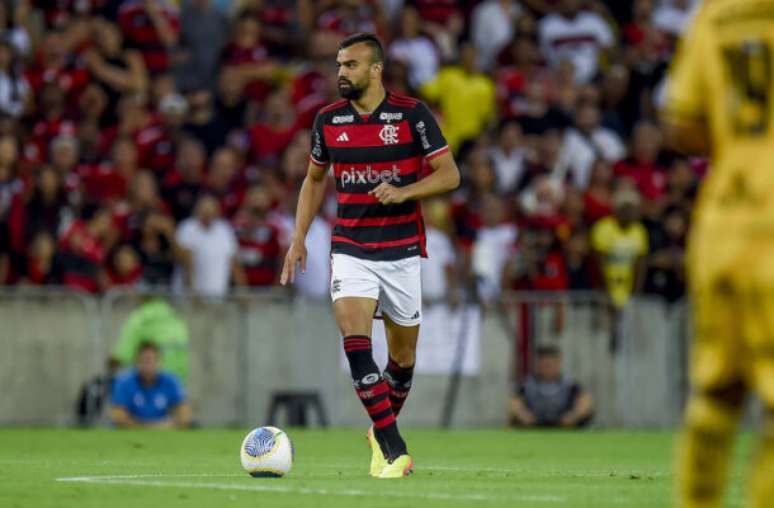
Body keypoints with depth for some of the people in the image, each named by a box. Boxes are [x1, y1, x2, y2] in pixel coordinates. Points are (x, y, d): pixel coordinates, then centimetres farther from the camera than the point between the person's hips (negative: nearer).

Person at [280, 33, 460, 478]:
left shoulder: (412, 114, -7)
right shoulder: (328, 120, 4)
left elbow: (450, 175, -6)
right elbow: (315, 179, 18)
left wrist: (403, 192, -22)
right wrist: (299, 238, 11)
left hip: (402, 252, -1)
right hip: (350, 250, 1)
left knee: (403, 352, 8)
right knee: (355, 340, -19)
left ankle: (384, 431, 36)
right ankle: (395, 451, -19)